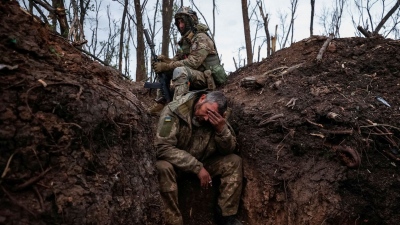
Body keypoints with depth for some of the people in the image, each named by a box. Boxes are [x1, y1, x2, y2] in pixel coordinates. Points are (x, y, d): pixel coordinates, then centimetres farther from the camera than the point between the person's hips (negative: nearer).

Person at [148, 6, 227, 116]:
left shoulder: (201, 38, -11)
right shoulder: (184, 41, 17)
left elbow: (193, 62, -24)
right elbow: (176, 60, 12)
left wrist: (166, 66, -24)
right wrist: (164, 60, -12)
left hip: (206, 79, -9)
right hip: (192, 79, 9)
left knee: (180, 70, -34)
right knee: (162, 69, 6)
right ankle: (160, 103, 0)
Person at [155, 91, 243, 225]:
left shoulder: (217, 119, -10)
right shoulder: (174, 110, -24)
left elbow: (229, 151, -7)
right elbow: (162, 147, -31)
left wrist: (222, 129, -28)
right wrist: (197, 168, -31)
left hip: (202, 163, 4)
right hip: (175, 164, -4)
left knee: (234, 161, -13)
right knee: (163, 167, -36)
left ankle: (226, 214, -3)